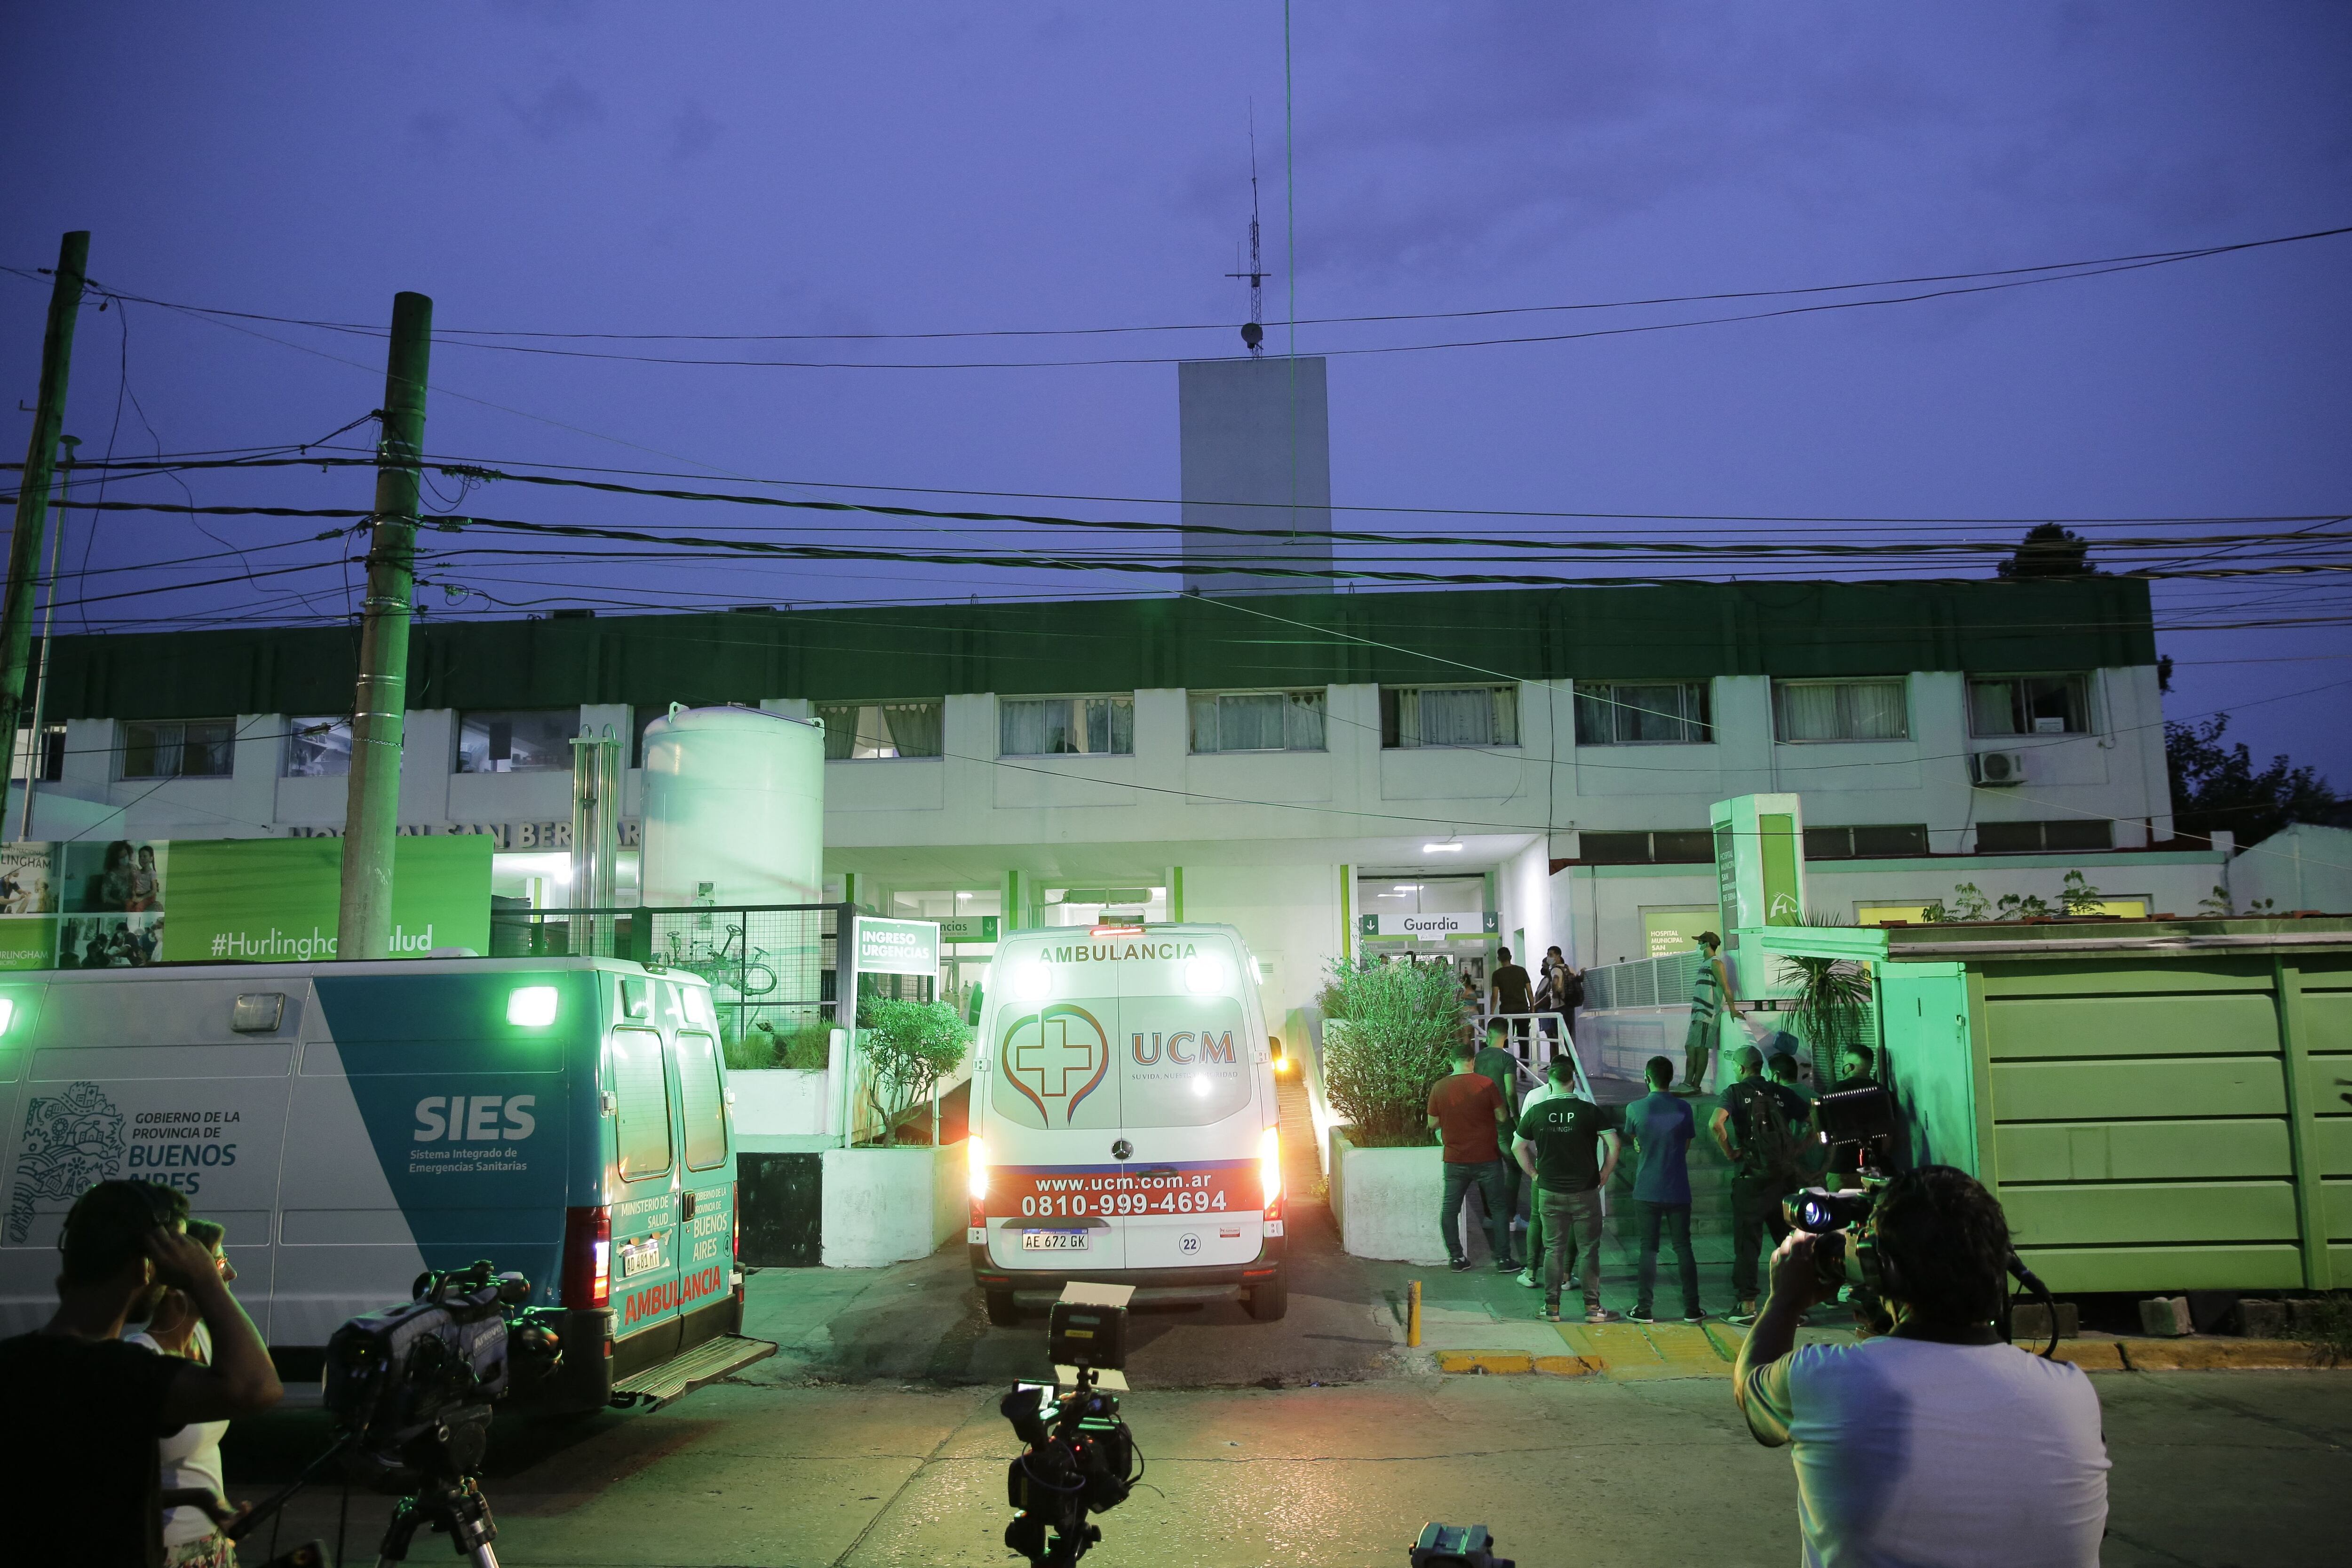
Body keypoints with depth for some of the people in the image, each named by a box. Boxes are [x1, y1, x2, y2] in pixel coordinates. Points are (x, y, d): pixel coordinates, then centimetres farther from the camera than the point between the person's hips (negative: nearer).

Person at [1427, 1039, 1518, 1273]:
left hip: (1455, 1160, 2)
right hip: (1487, 1158, -1)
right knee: (1498, 1208, 10)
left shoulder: (1439, 1088, -5)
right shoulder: (1486, 1084, -11)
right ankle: (1503, 1260, 11)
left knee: (1449, 1209, 14)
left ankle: (1456, 1258, 16)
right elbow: (1502, 1117, -7)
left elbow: (1433, 1123, 3)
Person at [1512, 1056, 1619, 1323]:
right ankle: (1592, 1307, 9)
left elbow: (1517, 1146, 7)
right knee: (1589, 1250, 7)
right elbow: (1613, 1144, -13)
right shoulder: (1590, 1110, -8)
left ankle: (1552, 1307, 13)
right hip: (1585, 1191, -2)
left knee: (1553, 1249, 10)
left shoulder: (1536, 1112, -2)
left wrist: (1533, 1172, 15)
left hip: (1549, 1191, 2)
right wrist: (1604, 1175, 0)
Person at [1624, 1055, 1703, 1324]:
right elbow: (1687, 1146, 6)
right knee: (1683, 1247, 10)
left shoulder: (1635, 1108, -9)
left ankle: (1644, 1309, 8)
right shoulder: (1683, 1108, -5)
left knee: (1648, 1249, 6)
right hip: (1678, 1191, 1)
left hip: (1647, 1191, -1)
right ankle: (1692, 1309, 13)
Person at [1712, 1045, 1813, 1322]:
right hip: (1786, 1175, 4)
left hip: (1752, 1177, -4)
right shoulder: (1782, 1093, 10)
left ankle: (1748, 1306, 3)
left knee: (1747, 1243, 3)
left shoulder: (1736, 1092, -3)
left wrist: (1730, 1153, -7)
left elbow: (1716, 1124, -20)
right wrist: (1798, 1150, 11)